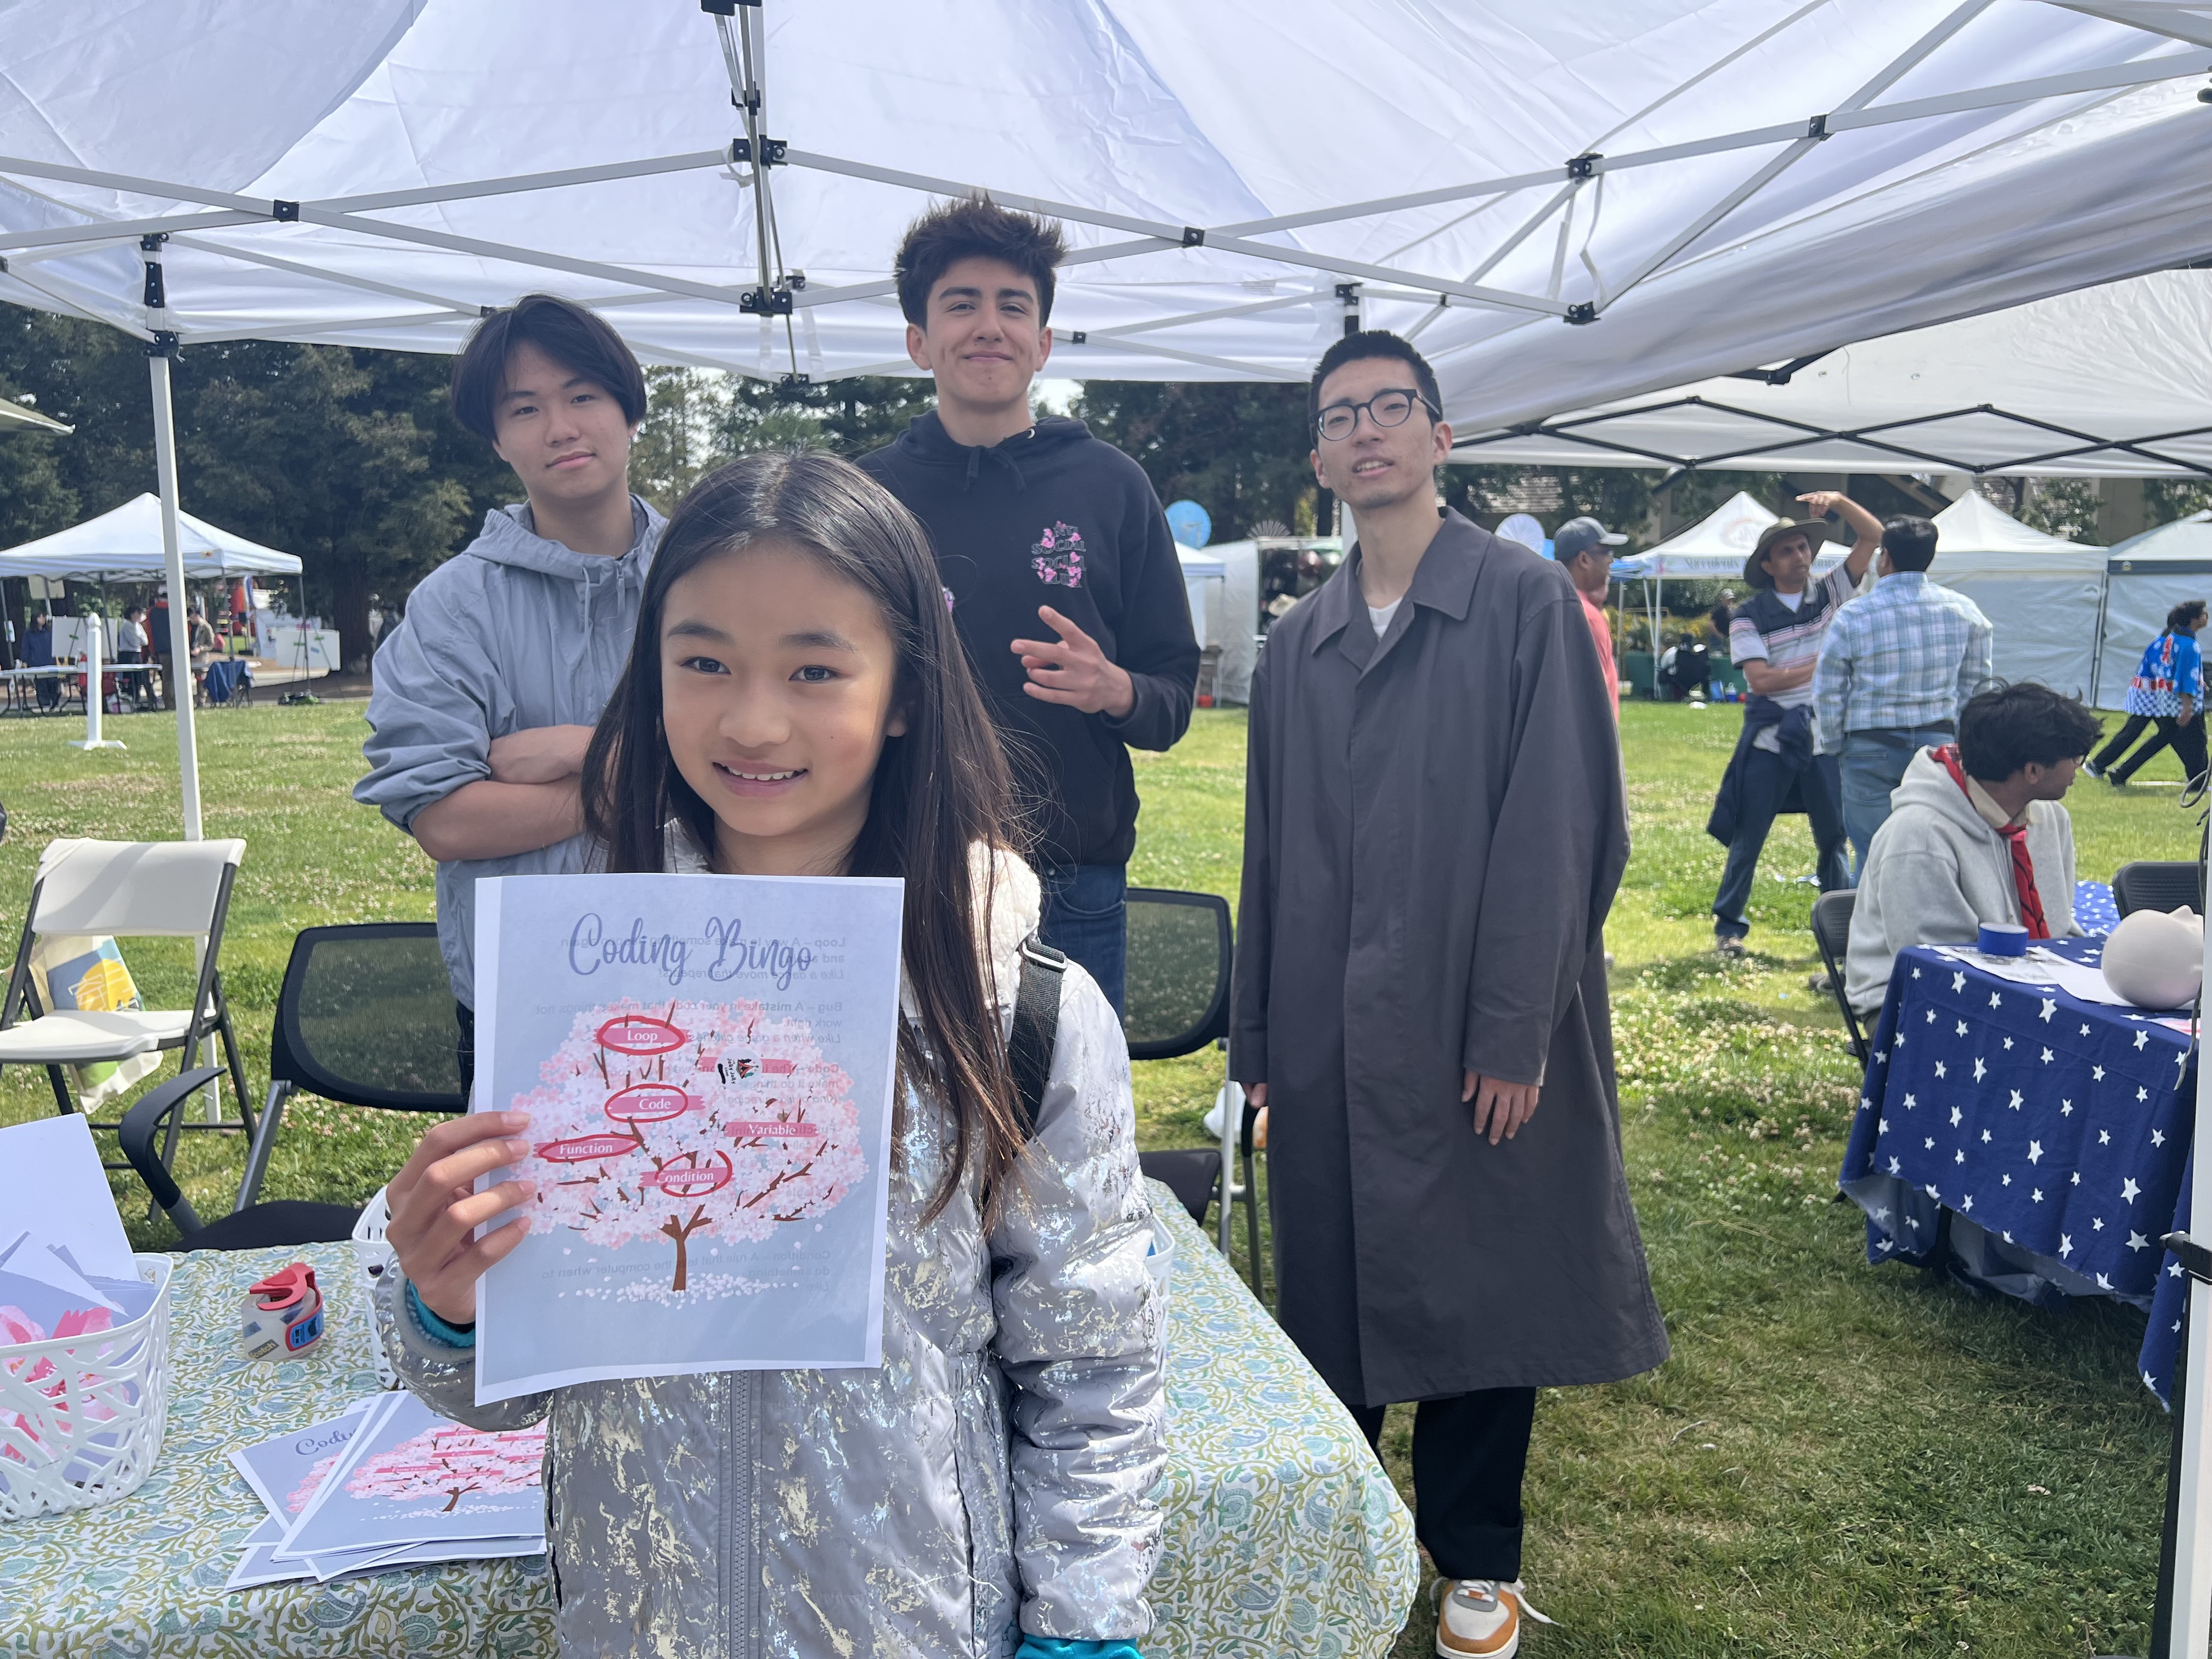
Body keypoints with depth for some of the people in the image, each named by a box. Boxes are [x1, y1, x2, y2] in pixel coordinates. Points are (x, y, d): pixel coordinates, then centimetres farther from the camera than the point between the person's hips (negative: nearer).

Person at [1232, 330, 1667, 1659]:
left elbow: (1560, 829, -10)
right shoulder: (1297, 646, 11)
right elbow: (1272, 849, 13)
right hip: (1331, 1038, 4)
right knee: (1329, 1285, 12)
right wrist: (1259, 1037, 11)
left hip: (1477, 1035, -4)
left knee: (1480, 1288, 8)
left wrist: (1515, 1030, -14)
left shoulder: (1526, 602, -4)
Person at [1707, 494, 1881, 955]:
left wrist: (1839, 501, -11)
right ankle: (1728, 926, 13)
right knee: (1747, 839, 3)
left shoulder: (1829, 594, 7)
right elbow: (1761, 679, -14)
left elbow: (1873, 537, 3)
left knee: (1835, 838, 9)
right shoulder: (1749, 616, -3)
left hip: (1825, 739, 3)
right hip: (1770, 739, -3)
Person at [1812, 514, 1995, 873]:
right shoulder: (1964, 610, 2)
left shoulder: (1852, 617, -9)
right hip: (1939, 744, 3)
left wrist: (1837, 747, 10)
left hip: (1871, 750, -3)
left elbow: (1827, 693, -4)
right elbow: (1975, 680, 12)